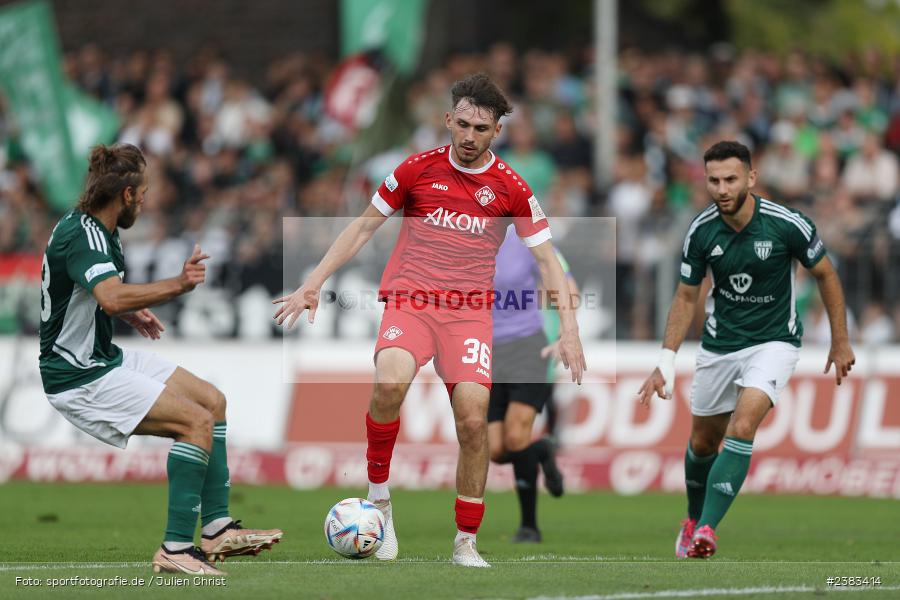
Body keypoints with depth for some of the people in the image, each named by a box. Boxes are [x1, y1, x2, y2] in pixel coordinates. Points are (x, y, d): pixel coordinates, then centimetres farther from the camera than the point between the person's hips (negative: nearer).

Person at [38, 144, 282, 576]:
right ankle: (176, 547, -18)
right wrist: (178, 285, -49)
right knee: (197, 422, -19)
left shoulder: (97, 229, 8)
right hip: (80, 377, -11)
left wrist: (130, 313, 17)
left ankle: (217, 528, 9)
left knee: (212, 401, 10)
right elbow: (113, 299, -43)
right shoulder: (82, 236, -24)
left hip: (108, 358, 11)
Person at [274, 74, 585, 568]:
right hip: (409, 300, -1)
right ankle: (378, 497, -12)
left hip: (470, 312, 1)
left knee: (473, 420, -14)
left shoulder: (510, 188, 2)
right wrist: (313, 283, 5)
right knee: (390, 381, -31)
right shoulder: (418, 169, 2)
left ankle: (466, 542, 1)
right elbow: (363, 227, 11)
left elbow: (547, 259, 6)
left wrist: (569, 330, -5)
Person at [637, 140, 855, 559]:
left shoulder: (787, 224, -18)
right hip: (719, 346, 3)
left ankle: (706, 532, -29)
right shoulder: (701, 231, -10)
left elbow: (825, 275, -2)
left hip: (774, 341, -3)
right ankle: (693, 520, 41)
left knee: (742, 427, -25)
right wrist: (666, 362, -5)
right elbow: (686, 297, 2)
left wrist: (840, 342, 3)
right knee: (703, 441, 13)